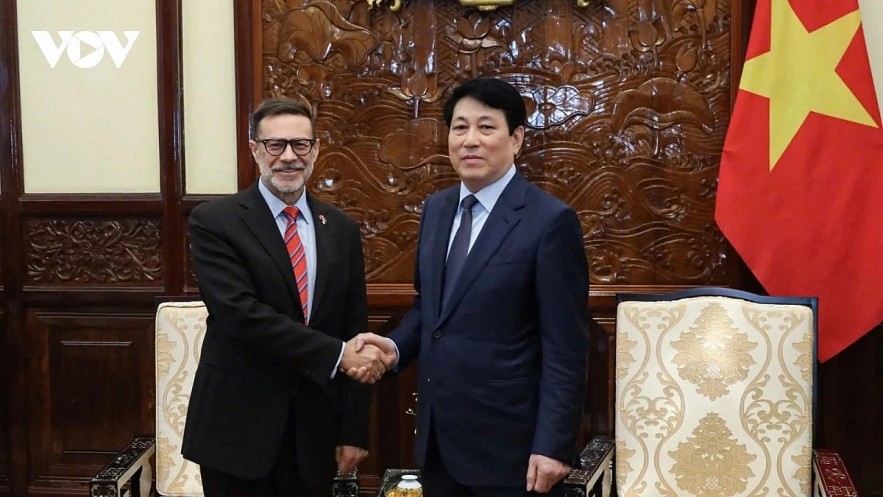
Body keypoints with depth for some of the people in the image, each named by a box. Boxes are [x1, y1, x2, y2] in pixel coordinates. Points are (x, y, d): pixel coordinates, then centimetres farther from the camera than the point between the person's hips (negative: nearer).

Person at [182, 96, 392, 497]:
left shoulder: (341, 229, 7)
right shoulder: (214, 221, -6)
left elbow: (355, 329, 7)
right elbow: (241, 313, -19)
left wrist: (354, 431, 4)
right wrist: (336, 353, -21)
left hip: (315, 432, 4)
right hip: (237, 429, -3)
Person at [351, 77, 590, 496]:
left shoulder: (550, 221, -12)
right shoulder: (436, 209, 8)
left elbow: (565, 349, -13)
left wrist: (553, 446, -16)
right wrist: (395, 345, -1)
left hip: (510, 441, -6)